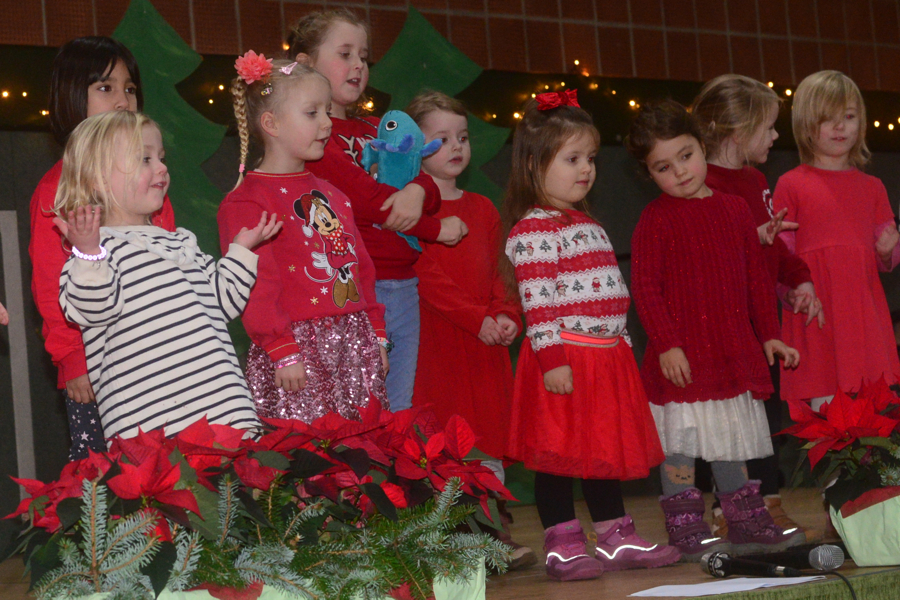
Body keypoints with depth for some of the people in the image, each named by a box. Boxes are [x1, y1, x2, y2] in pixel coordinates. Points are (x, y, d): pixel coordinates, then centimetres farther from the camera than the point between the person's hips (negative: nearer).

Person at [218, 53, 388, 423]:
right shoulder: (246, 201, -7)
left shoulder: (331, 195, 19)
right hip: (297, 346, -7)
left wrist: (376, 335, 17)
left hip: (356, 344, 7)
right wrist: (283, 351, -18)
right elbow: (255, 287, -14)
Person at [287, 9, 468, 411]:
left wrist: (418, 192, -15)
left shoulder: (375, 130, 20)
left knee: (399, 420, 9)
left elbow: (430, 189, 9)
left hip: (403, 289, 8)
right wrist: (436, 228, -5)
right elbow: (363, 197, -13)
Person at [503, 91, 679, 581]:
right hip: (565, 359, -9)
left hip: (606, 356, 9)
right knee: (558, 454, -1)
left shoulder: (587, 224, 18)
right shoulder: (533, 230, -12)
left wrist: (622, 345, 20)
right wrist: (552, 359, -23)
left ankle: (617, 538, 23)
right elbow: (536, 301, -19)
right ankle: (562, 545, 6)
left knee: (607, 449, 14)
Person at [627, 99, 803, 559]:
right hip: (681, 356, -5)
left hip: (734, 350, 5)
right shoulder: (657, 219, -7)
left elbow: (757, 277, 15)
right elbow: (644, 287, -11)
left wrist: (768, 334, 13)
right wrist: (666, 343, -17)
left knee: (731, 438, 14)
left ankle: (746, 523, 23)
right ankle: (685, 529, 9)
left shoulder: (734, 210, 9)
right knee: (680, 442, 0)